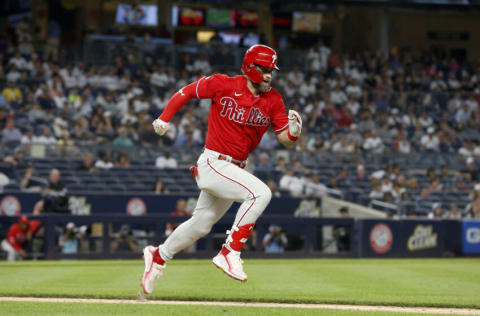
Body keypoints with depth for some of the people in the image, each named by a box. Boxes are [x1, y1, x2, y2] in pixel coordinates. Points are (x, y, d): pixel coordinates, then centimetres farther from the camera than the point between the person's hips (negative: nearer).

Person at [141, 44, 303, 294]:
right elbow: (187, 91, 2)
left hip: (234, 170, 7)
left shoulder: (272, 100, 3)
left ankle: (158, 256, 40)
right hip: (213, 164, -7)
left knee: (201, 224, 19)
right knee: (260, 192, -27)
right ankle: (229, 253, -22)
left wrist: (293, 131, -20)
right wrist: (164, 119, -6)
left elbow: (285, 140, 3)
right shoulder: (224, 85, -10)